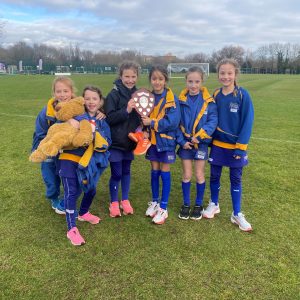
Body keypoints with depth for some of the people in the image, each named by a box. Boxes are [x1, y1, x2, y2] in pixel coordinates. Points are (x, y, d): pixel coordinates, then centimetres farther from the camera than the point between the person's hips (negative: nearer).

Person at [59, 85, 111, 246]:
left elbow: (104, 145, -9)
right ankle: (72, 229, -1)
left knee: (91, 189, 19)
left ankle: (83, 213, 46)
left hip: (88, 161, 5)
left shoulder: (102, 122, 4)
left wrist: (95, 133, -25)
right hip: (70, 159, -5)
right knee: (72, 192, -10)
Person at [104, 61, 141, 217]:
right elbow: (109, 118, -19)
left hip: (130, 140, 5)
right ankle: (114, 203, 22)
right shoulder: (114, 94, -13)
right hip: (116, 141, -5)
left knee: (126, 171, 16)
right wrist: (126, 111, -29)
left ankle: (125, 200, 30)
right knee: (116, 173, 3)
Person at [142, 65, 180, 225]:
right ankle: (155, 202, 30)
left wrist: (152, 123, -21)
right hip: (152, 140, 4)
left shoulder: (172, 99, -12)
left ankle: (163, 208, 16)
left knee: (165, 173, 5)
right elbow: (143, 117, 7)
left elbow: (173, 122, -20)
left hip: (166, 140, -4)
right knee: (154, 172, 14)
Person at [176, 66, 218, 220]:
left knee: (199, 175, 9)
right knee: (186, 175, 9)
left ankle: (199, 205, 26)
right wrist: (182, 141, -11)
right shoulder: (181, 100, -4)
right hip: (185, 142, 1)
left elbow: (213, 121, -11)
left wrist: (200, 136, -21)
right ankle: (186, 204, 25)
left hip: (201, 143, -1)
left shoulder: (208, 101, -8)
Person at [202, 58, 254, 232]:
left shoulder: (243, 95, -11)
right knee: (214, 176, 12)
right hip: (217, 144, 3)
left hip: (235, 145, -3)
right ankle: (214, 204, 34)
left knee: (236, 179, 8)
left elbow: (248, 121, -12)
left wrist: (241, 146, -15)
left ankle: (237, 214, 21)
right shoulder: (216, 95, 0)